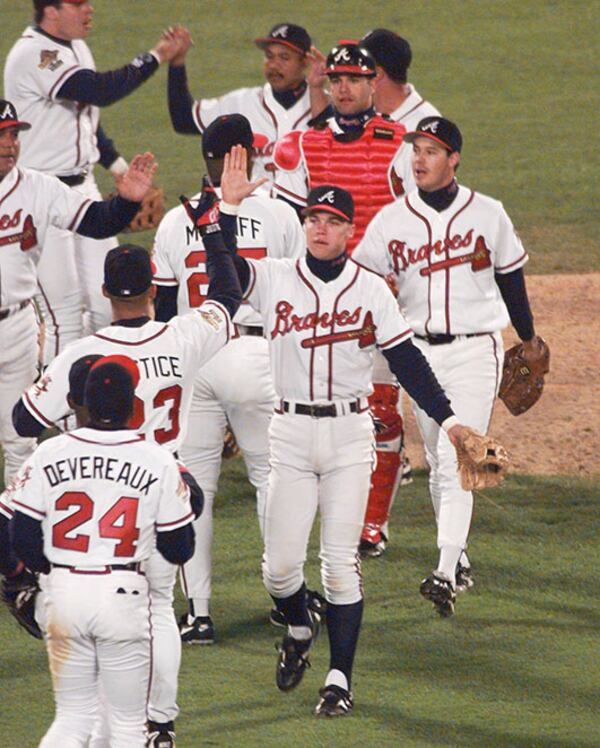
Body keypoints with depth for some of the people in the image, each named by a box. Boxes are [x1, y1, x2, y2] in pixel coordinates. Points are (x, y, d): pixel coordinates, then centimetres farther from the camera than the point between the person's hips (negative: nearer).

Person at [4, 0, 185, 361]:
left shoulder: (76, 47, 11)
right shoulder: (33, 54, -19)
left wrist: (116, 163, 16)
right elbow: (100, 90, -29)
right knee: (64, 312, -7)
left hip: (84, 187, 9)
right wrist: (154, 59, -23)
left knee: (108, 303, 9)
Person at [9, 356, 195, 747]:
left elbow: (23, 539, 1)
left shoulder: (48, 455, -2)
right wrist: (183, 494, 18)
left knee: (73, 717, 14)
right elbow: (179, 550, 0)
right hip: (124, 594, -2)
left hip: (64, 593, 2)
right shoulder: (159, 461, -6)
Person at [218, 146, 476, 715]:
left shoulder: (370, 289, 2)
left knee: (340, 563, -1)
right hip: (291, 433, 0)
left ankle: (340, 677, 5)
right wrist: (228, 206, -28)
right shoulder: (274, 279, 0)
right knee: (280, 564, 0)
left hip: (350, 435, 0)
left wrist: (446, 417, -8)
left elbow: (405, 359, 1)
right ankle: (298, 630, 31)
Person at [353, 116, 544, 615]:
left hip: (475, 350, -3)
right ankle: (458, 558, 26)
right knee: (438, 460, 11)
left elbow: (510, 277, 11)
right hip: (419, 351, 3)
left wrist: (527, 335, 21)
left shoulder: (488, 214, -1)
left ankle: (446, 575, -17)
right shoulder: (391, 221, 1)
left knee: (455, 459, -13)